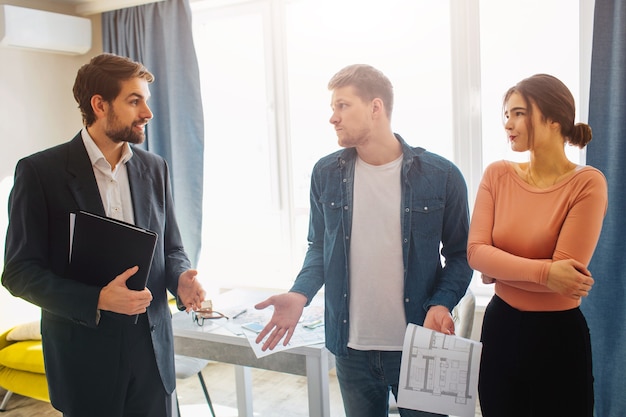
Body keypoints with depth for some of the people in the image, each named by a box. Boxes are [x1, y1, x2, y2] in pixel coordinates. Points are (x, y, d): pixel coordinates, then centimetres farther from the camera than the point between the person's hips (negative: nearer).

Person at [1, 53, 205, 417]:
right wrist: (97, 300, -21)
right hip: (85, 353, -3)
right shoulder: (40, 171, -8)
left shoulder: (154, 168, 5)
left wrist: (181, 279, -11)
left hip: (152, 346, 4)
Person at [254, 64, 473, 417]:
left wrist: (441, 304, -17)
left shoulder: (441, 175, -8)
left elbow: (460, 253, 0)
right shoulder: (326, 174, 0)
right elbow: (319, 246, 8)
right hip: (351, 347, 3)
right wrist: (300, 294, -8)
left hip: (418, 346, -2)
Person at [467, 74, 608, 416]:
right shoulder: (497, 174, -1)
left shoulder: (587, 183, -12)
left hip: (558, 335, -3)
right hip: (500, 327, 4)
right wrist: (542, 272, -20)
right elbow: (475, 252, -10)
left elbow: (566, 273, -18)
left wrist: (500, 269, -10)